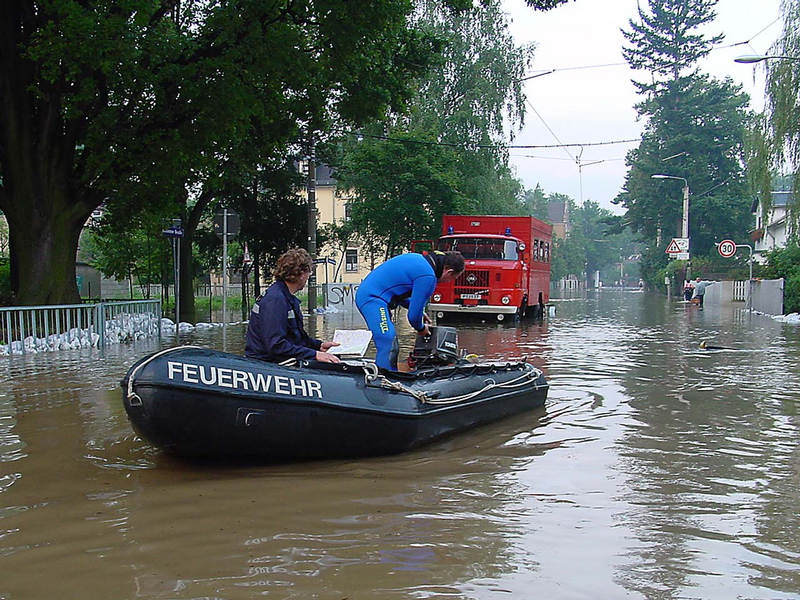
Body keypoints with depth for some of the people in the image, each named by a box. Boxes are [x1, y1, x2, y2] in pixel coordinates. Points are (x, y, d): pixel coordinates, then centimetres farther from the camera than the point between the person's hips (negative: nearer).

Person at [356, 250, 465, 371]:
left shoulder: (419, 258, 12)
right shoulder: (428, 277, -16)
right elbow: (413, 315, -12)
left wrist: (419, 311, 23)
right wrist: (421, 328, 10)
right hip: (373, 299, -11)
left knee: (392, 348, 14)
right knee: (387, 348, -17)